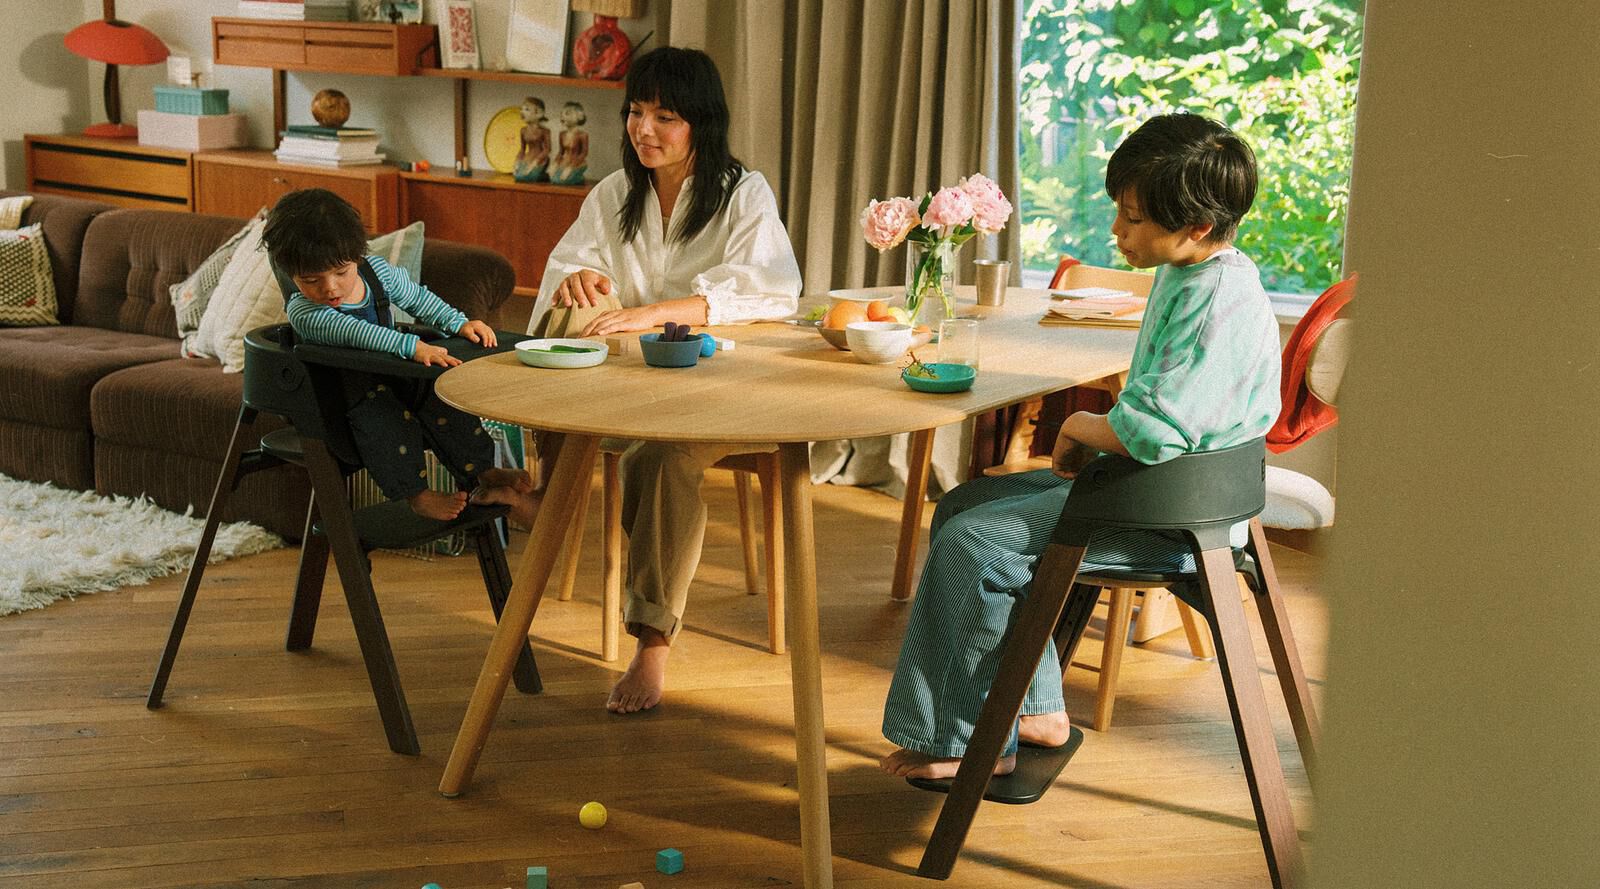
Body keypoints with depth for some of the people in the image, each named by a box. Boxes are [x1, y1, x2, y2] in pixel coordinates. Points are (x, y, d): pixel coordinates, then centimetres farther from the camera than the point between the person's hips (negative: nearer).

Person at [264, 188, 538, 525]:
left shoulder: (377, 272, -6)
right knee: (377, 408, -33)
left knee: (438, 396, -18)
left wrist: (460, 323, -4)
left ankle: (483, 475, -11)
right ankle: (415, 493, -27)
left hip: (390, 374, 5)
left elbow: (417, 298, 11)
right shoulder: (303, 311, -24)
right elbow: (355, 333, -40)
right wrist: (412, 347, -52)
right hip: (339, 391, -5)